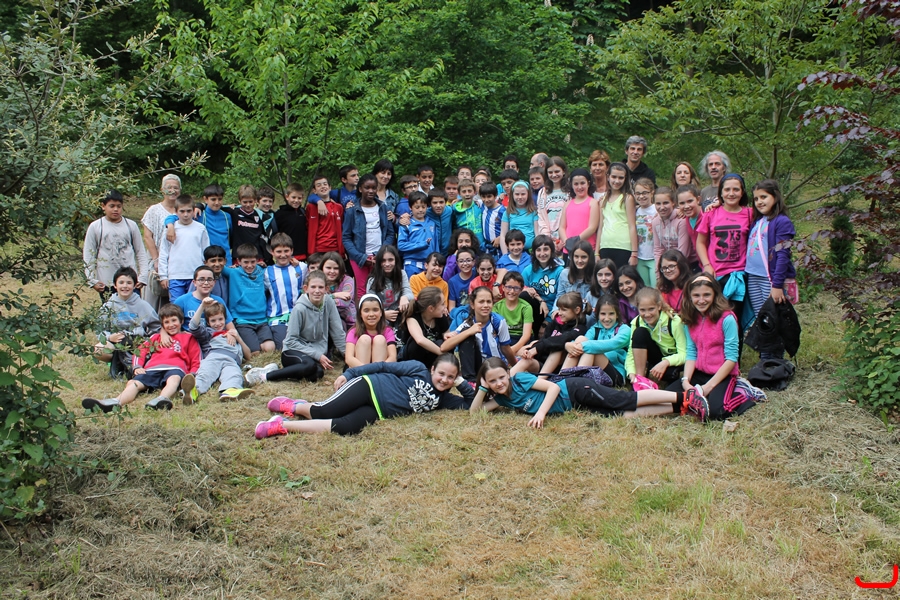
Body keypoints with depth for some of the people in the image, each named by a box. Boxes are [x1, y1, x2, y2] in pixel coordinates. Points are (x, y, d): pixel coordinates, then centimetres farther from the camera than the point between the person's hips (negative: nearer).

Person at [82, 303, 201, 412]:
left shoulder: (188, 338, 24)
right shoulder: (155, 337, 36)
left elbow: (196, 362, 15)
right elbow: (141, 350, 26)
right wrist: (137, 367, 4)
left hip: (175, 368, -3)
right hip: (152, 369, 4)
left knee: (173, 379, -40)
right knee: (133, 383, -26)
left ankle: (161, 400, -72)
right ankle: (115, 403, -55)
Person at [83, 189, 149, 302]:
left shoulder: (131, 225, 5)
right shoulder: (95, 227, 3)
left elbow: (141, 252, 9)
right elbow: (88, 256, 5)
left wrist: (142, 277, 0)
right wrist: (92, 280, -3)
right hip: (106, 283, 0)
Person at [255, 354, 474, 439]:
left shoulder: (442, 399, 11)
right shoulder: (418, 369, -3)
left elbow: (470, 403, 12)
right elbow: (384, 366, -2)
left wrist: (462, 383, -3)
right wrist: (348, 374, -7)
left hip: (377, 411, 3)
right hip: (369, 387, -3)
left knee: (347, 428, -27)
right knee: (324, 411, -27)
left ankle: (283, 425, -14)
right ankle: (294, 406, 7)